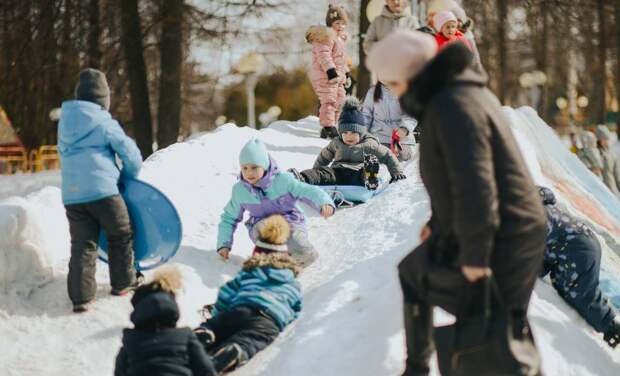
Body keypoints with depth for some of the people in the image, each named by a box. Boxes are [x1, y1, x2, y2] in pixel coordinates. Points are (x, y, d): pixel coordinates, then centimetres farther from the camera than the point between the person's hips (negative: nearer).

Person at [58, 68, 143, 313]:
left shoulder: (65, 121, 13)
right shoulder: (103, 122, -7)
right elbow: (130, 154, -4)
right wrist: (129, 177, 17)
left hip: (71, 194, 5)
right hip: (102, 191, -5)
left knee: (82, 244, 6)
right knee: (121, 235, 16)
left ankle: (80, 297, -3)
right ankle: (122, 282, 25)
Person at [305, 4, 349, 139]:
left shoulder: (340, 38, 20)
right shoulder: (325, 36, -13)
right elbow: (323, 55, -23)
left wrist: (346, 73, 27)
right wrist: (330, 70, -28)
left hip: (338, 77, 11)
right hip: (325, 76, -11)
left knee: (339, 101, 13)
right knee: (329, 101, -14)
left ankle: (332, 126, 21)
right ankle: (328, 128, -15)